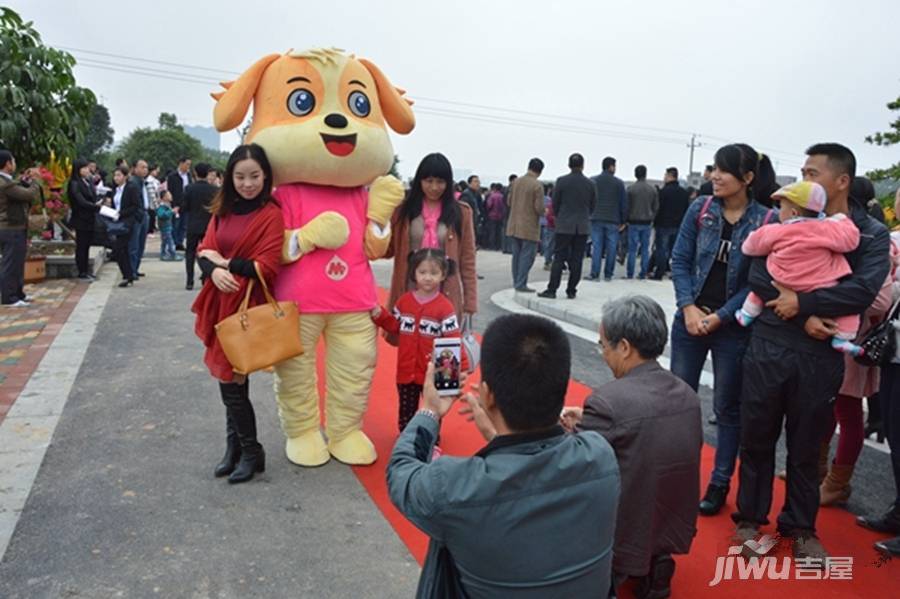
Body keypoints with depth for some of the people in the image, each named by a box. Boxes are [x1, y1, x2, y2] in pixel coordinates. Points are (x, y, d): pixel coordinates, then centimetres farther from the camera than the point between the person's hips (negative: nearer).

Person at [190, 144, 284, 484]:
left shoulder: (271, 214, -11)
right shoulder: (223, 210, 9)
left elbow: (265, 268, -17)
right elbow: (205, 251, 4)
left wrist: (226, 261, -10)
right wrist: (214, 270, -17)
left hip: (247, 305, -6)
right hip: (219, 303, 6)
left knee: (231, 380, -3)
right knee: (231, 378, 14)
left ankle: (251, 452, 16)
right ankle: (235, 446, 29)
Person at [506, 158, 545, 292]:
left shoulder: (516, 182, 4)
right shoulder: (537, 185, -14)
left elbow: (509, 202, 10)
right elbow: (539, 208, -17)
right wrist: (543, 212, 4)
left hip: (514, 225, 6)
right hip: (529, 227, -6)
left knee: (516, 255, 15)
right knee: (527, 256, 0)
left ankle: (516, 282, 22)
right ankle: (521, 284, 0)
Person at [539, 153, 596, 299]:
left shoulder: (561, 181, -6)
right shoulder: (590, 184, 2)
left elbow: (555, 203, -1)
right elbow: (593, 206, 8)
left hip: (564, 226, -2)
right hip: (582, 227, 2)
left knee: (559, 258, 0)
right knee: (576, 260, 5)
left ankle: (552, 290, -2)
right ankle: (571, 291, 8)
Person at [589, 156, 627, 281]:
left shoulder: (592, 181, 4)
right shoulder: (618, 183, 1)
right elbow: (623, 203, 2)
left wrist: (589, 216, 8)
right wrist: (623, 221, 8)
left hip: (596, 219, 1)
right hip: (613, 220, -1)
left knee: (596, 247, 1)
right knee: (611, 248, 5)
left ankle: (594, 274, -4)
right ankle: (608, 274, 7)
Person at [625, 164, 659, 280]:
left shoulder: (631, 188, -8)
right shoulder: (653, 189, 3)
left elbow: (627, 205, -5)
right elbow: (656, 207, 6)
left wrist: (626, 219, 6)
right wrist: (651, 218, 17)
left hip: (634, 222, -3)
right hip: (647, 222, 3)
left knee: (632, 249, 1)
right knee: (645, 248, 7)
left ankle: (630, 273, 1)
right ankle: (643, 273, 8)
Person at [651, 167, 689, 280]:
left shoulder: (664, 191, -12)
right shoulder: (684, 192, 9)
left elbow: (658, 208, -12)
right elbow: (687, 209, 12)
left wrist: (655, 224, -4)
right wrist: (682, 223, 16)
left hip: (664, 225, -6)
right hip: (678, 225, 6)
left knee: (661, 249, -2)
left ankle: (659, 274, -1)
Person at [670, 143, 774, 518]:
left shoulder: (765, 221, -8)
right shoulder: (700, 209, 0)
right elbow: (679, 260, 0)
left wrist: (720, 317, -13)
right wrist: (689, 308, -10)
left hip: (733, 326, -2)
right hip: (691, 319, 3)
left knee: (727, 407, 9)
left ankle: (720, 484, 24)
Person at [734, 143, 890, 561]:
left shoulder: (872, 234, 1)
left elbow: (864, 290, -14)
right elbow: (758, 279, -7)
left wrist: (802, 301, -18)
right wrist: (805, 317, -16)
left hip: (821, 355, 0)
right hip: (769, 345, 1)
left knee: (806, 444, 13)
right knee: (757, 436, 10)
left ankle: (800, 526, 32)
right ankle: (750, 516, 28)